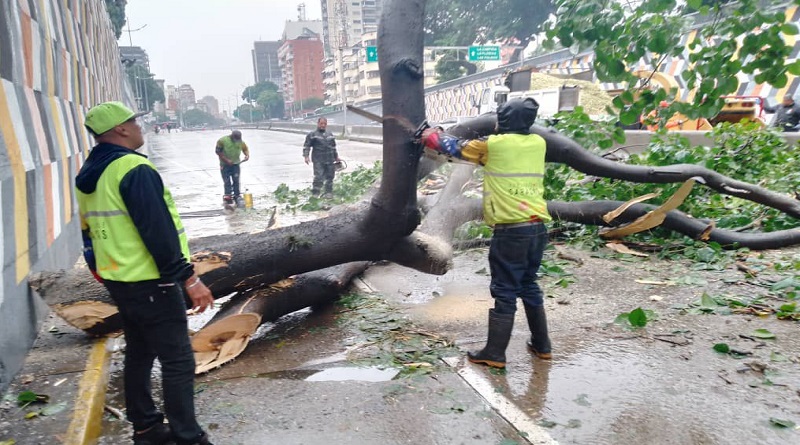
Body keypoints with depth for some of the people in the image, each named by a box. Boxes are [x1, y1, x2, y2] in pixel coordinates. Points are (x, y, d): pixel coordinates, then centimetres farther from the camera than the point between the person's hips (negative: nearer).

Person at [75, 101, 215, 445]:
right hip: (150, 283, -10)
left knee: (139, 354, 19)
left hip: (117, 280, 10)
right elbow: (158, 231, -24)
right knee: (178, 361, -3)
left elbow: (90, 231, 19)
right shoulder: (134, 169, -18)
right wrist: (188, 278, -21)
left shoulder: (88, 175, 11)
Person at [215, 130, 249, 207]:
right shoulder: (222, 140, -13)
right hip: (225, 165, -3)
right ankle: (228, 196, 2)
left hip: (235, 164, 3)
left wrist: (247, 155, -10)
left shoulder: (241, 142, -1)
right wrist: (226, 160, -16)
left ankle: (237, 196, 11)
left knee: (236, 181, 3)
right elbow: (218, 152, -9)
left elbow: (245, 149, 13)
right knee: (227, 182, -3)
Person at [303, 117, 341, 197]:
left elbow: (333, 147, 24)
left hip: (330, 161, 5)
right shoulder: (312, 135, -1)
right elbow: (306, 146, -4)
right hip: (318, 161, -5)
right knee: (319, 177, -13)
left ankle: (329, 193, 23)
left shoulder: (330, 135, 16)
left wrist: (336, 157, 26)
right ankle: (314, 194, -5)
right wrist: (306, 156, -15)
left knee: (330, 177, 10)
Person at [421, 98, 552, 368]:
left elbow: (456, 149, 10)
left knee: (505, 292, 0)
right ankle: (542, 346, 28)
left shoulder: (493, 144, -6)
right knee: (529, 286, 19)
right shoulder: (538, 143, 10)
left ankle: (494, 354, 7)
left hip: (511, 231, -6)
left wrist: (433, 137, 29)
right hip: (537, 228, 6)